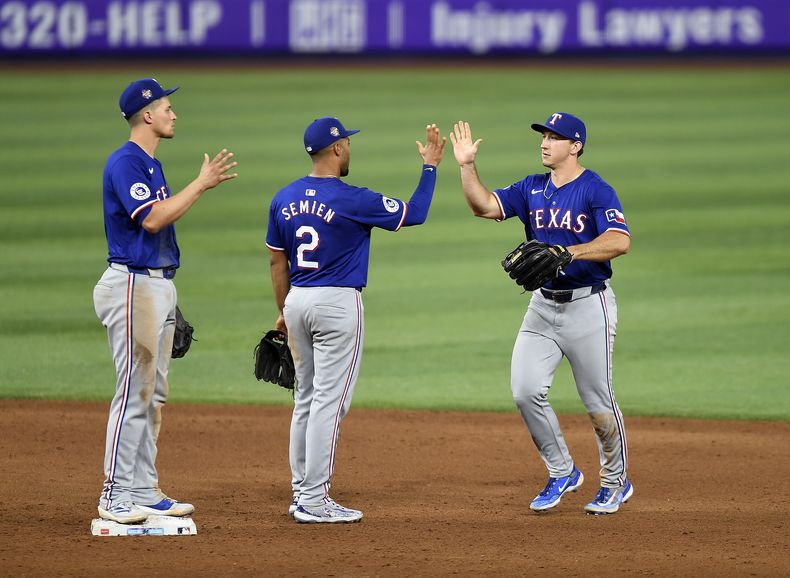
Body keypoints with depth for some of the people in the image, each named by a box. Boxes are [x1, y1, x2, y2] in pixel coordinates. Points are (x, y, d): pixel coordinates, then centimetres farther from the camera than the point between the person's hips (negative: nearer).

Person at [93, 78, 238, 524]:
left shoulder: (151, 165, 18)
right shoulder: (125, 162, -14)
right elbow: (151, 219, -23)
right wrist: (200, 185, -18)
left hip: (161, 284, 10)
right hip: (133, 284, -10)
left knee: (154, 394, 11)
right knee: (134, 391, -11)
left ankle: (144, 491, 15)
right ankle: (115, 495, -9)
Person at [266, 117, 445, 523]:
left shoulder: (284, 199, 5)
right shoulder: (351, 200, -14)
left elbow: (276, 261, 12)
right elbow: (415, 213, -6)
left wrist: (284, 312, 22)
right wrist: (430, 167, 5)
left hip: (298, 302, 7)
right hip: (338, 304, -7)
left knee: (307, 398, 15)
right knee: (330, 400, -5)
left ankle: (302, 493, 18)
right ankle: (314, 501, -6)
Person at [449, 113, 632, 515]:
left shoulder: (596, 191, -12)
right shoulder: (531, 189, 8)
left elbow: (619, 241, -24)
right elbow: (483, 206, -1)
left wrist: (568, 253, -32)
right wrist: (467, 165, -13)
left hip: (588, 305, -6)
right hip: (543, 304, 6)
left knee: (598, 401, 1)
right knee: (525, 390, -6)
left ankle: (616, 482, 20)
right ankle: (562, 473, 11)